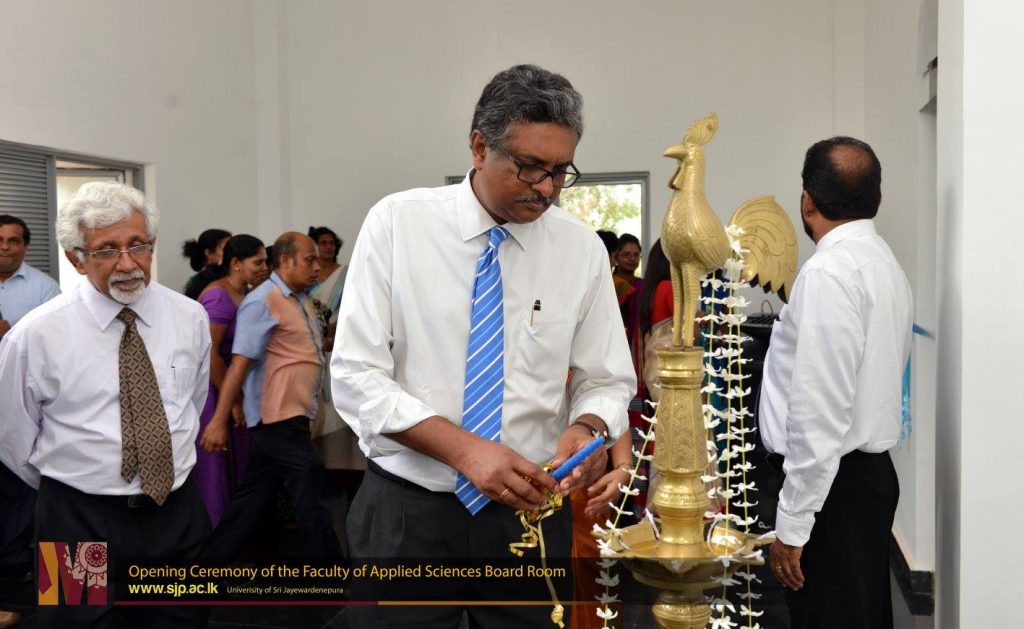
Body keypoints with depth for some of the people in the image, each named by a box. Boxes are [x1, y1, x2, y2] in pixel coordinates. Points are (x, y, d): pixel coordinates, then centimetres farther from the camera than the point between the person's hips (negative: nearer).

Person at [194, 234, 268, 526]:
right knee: (215, 465, 3)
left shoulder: (247, 294, 7)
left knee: (235, 462, 15)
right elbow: (209, 353, -21)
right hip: (211, 390, -9)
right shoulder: (219, 296, -19)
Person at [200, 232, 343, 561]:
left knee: (252, 499, 15)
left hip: (292, 417, 9)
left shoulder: (303, 300, 14)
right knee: (311, 501, -2)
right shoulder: (263, 302, -13)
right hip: (278, 419, -9)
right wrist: (219, 420, -21)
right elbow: (240, 362, -19)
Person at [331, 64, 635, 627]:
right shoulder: (397, 222, -8)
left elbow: (607, 382, 4)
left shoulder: (582, 248, -2)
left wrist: (588, 429, -19)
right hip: (405, 512, -2)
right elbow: (355, 376, -12)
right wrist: (465, 449, -23)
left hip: (528, 512, 3)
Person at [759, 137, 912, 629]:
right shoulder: (885, 263, 11)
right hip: (871, 472, 10)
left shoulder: (829, 271, -18)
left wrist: (792, 523, -18)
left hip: (831, 483, -9)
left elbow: (819, 410, -22)